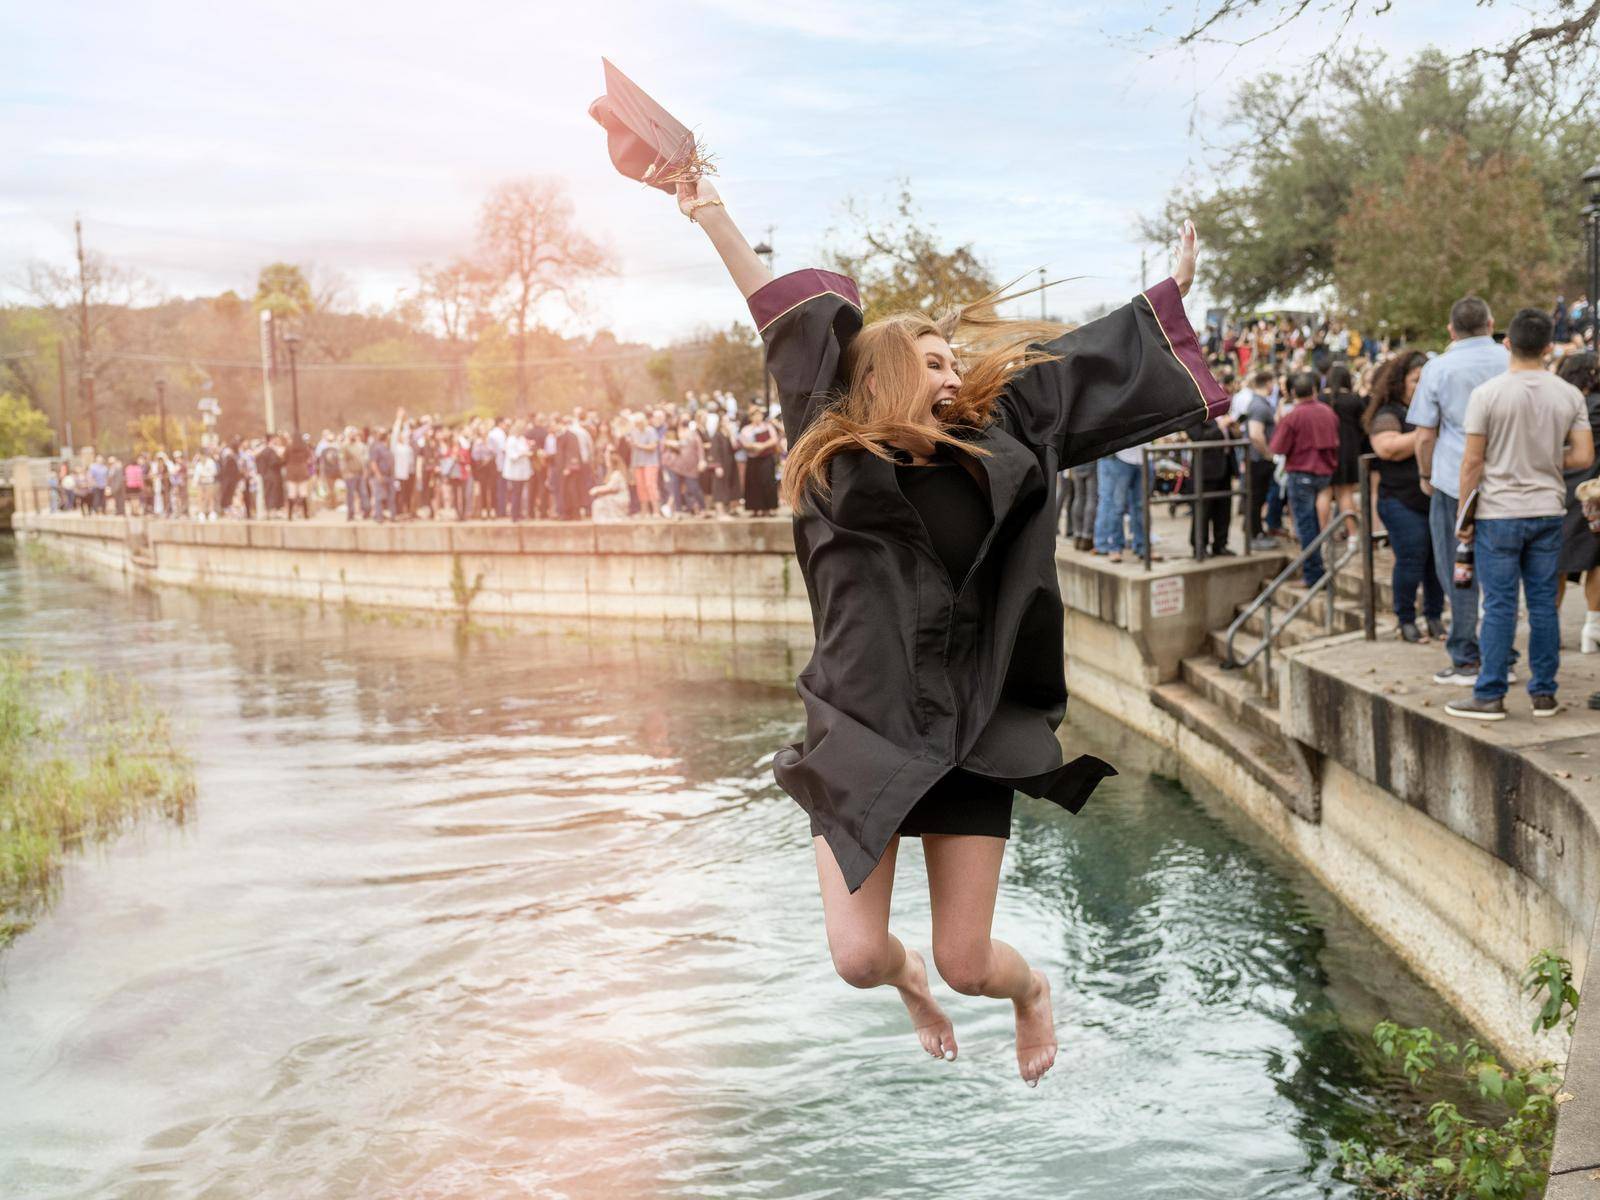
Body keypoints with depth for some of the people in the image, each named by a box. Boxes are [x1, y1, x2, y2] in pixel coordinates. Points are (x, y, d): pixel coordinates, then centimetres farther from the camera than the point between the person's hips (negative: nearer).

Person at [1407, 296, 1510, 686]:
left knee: (1458, 573, 4)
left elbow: (1424, 437, -4)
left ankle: (1465, 661, 6)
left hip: (1455, 481, -3)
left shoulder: (1438, 368, -4)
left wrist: (1427, 476, 11)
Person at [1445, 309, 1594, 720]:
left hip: (1499, 513, -3)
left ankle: (1490, 696, 4)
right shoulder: (1570, 395, 1)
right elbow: (1584, 456, -1)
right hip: (1548, 513, 3)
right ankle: (1544, 693, 15)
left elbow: (1473, 461, -10)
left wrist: (1463, 516, -2)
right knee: (1543, 603, 9)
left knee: (1499, 606, 0)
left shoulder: (1487, 393, -10)